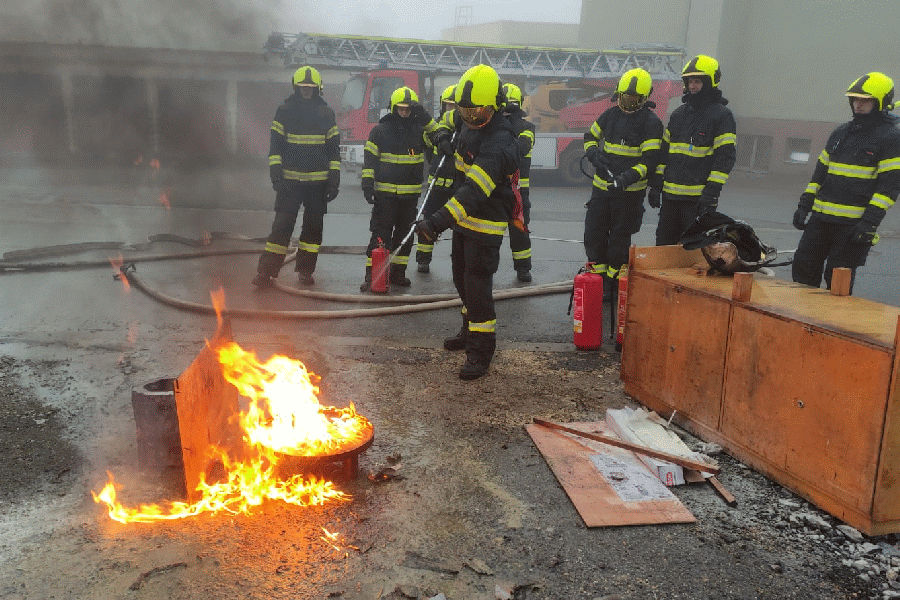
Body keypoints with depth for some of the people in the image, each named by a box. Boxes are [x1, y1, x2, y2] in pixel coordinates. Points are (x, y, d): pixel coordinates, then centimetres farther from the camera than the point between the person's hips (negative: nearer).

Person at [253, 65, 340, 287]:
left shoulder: (326, 113, 8)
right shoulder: (284, 111, 4)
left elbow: (334, 148, 10)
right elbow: (275, 144, 3)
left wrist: (334, 179, 4)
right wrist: (275, 171, -8)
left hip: (318, 180, 2)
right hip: (290, 179, -2)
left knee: (314, 226, 7)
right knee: (282, 225, -7)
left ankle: (305, 270, 19)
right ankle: (266, 271, -4)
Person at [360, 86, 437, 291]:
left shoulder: (419, 128, 8)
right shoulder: (380, 130, 1)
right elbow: (370, 157, 0)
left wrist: (424, 116, -14)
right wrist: (367, 182, -9)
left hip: (411, 193, 4)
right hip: (385, 192, -3)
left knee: (405, 234, 10)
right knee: (380, 234, -5)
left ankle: (397, 273, 21)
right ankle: (371, 275, -1)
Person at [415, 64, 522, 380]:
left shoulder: (499, 144, -28)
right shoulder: (471, 125, 2)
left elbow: (474, 191, -38)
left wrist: (438, 221, -45)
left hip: (486, 225, -10)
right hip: (464, 219, 10)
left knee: (477, 285, -8)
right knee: (462, 279, 21)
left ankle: (481, 349, 4)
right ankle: (470, 329, 41)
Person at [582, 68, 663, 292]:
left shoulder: (651, 122, -9)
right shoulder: (611, 114, 8)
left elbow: (650, 160, -14)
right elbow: (590, 136, 20)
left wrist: (627, 178, -28)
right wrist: (595, 156, -1)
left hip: (630, 190, -5)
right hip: (602, 186, 5)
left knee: (620, 238, 4)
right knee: (594, 232, 6)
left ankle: (612, 281, 15)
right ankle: (597, 274, 20)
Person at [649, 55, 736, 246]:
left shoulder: (722, 115, -4)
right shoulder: (678, 114, 16)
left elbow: (725, 158, -10)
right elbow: (664, 152, 19)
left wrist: (712, 191, -17)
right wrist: (655, 184, 13)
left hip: (699, 197, -6)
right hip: (670, 194, 6)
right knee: (664, 244, 12)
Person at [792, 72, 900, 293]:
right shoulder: (841, 132, 15)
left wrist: (871, 221, -18)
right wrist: (804, 204, 13)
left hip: (854, 223, -6)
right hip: (821, 217, 6)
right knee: (803, 267, 7)